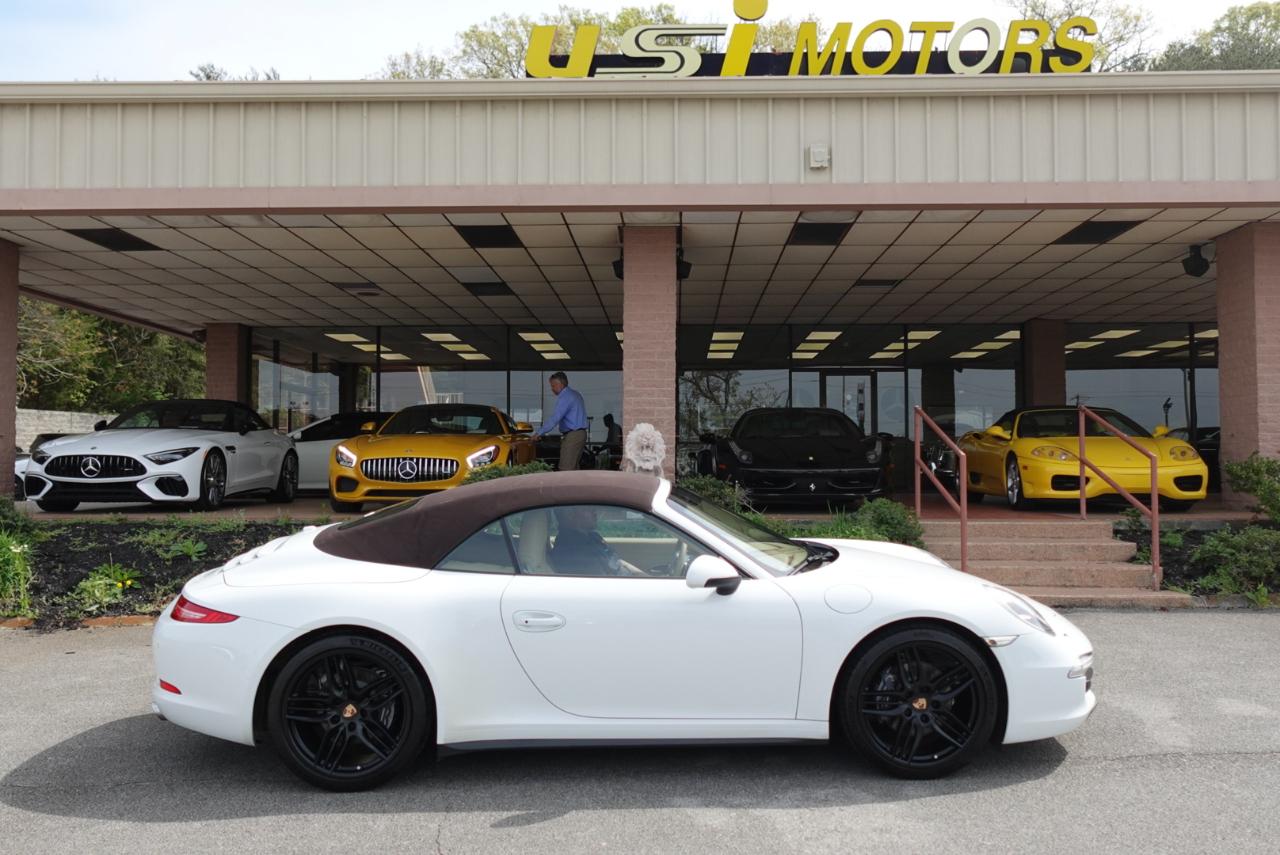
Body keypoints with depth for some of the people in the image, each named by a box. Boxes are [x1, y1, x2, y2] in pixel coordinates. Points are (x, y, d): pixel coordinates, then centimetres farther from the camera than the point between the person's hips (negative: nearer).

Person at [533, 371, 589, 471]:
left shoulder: (565, 397, -14)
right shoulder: (575, 394, 16)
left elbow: (554, 419, -21)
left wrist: (539, 433, -17)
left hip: (572, 436, -10)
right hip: (580, 433, 10)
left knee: (566, 469, -10)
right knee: (573, 468, 12)